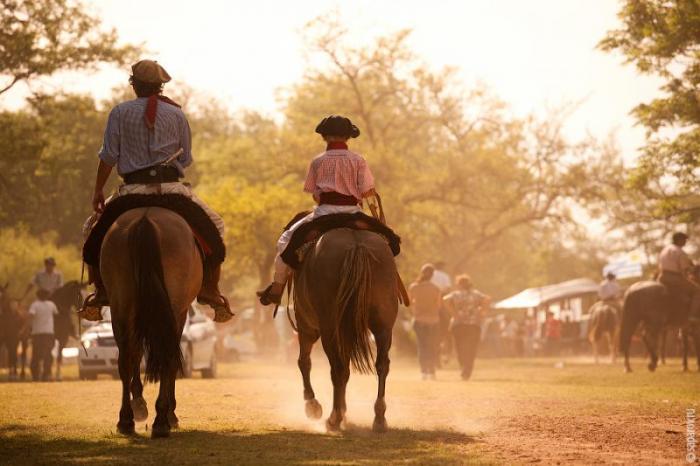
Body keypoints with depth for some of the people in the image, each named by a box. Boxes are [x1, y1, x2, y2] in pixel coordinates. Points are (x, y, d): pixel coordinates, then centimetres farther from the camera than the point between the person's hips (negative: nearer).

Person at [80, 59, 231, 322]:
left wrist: (98, 191, 5)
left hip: (133, 189, -1)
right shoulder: (176, 115, 6)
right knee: (214, 226, 20)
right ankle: (210, 290, 9)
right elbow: (186, 159, 9)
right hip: (172, 187, 1)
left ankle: (100, 292, 8)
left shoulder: (120, 113, 1)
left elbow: (109, 156, -2)